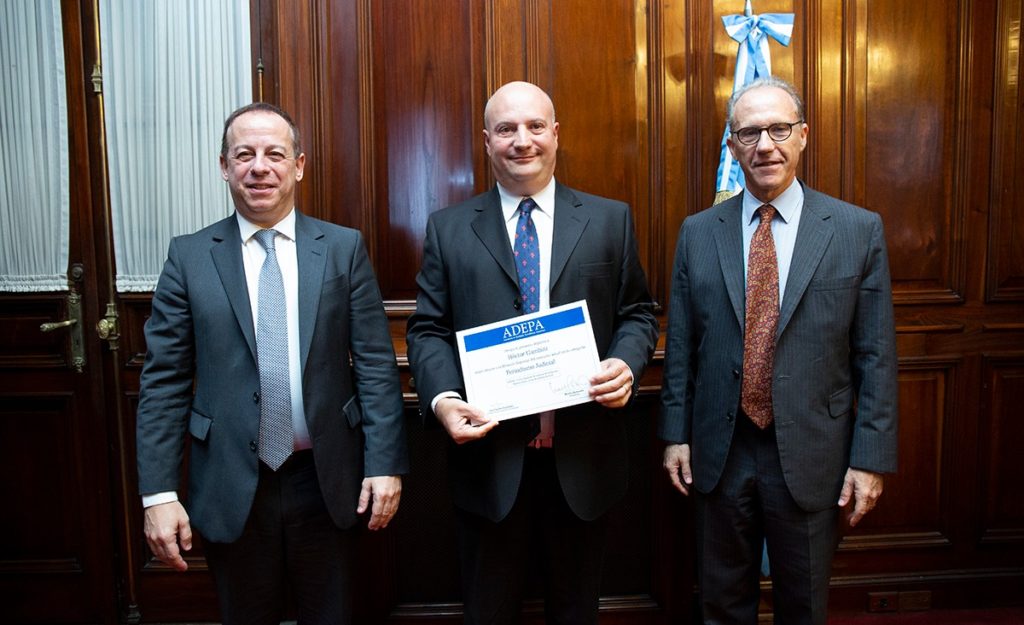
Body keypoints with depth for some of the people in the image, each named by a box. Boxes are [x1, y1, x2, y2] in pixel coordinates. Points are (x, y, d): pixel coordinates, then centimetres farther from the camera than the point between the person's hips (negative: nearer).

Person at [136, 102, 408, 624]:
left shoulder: (344, 248, -1)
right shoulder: (189, 257, 0)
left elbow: (376, 364, -3)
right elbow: (163, 381, -2)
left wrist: (385, 463, -7)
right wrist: (159, 493, -6)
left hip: (328, 481, 0)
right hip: (231, 488, 0)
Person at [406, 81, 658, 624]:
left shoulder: (610, 220, 5)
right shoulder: (448, 228, 5)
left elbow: (637, 313, 7)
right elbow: (427, 329, 2)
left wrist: (627, 364, -13)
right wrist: (441, 397, -15)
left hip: (582, 457, 1)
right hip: (488, 456, 0)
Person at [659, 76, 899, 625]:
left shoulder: (859, 231, -4)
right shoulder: (697, 233, 1)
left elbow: (875, 355, -4)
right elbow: (680, 346, 4)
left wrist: (871, 457, -6)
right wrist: (675, 434, 3)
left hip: (812, 456, -1)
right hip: (719, 453, 1)